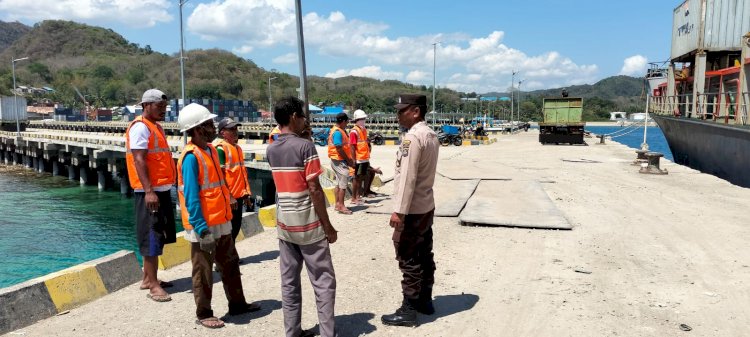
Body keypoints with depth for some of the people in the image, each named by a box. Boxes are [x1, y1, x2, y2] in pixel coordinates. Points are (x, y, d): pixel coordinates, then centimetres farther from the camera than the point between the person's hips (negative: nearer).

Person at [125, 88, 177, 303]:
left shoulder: (156, 127, 17)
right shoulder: (140, 127, -12)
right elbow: (139, 160, -20)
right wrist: (149, 191, -26)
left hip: (162, 189, 10)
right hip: (150, 192, -10)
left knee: (159, 235, 15)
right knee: (151, 237, -6)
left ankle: (148, 278, 27)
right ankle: (153, 285, -1)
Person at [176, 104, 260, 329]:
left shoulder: (210, 150, 9)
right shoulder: (191, 157, -18)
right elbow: (191, 198, -21)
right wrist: (202, 229, -22)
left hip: (221, 222, 9)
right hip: (204, 226, -9)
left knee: (230, 264, 18)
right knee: (203, 271, 6)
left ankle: (237, 304, 32)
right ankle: (203, 314, 20)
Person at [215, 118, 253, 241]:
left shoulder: (238, 148, 13)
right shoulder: (220, 148, -13)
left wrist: (246, 193, 17)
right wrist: (229, 197, -19)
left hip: (239, 196, 8)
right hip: (229, 198, -8)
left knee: (236, 227, 15)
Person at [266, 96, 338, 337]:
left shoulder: (271, 150, 6)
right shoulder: (305, 146, -14)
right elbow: (315, 190, -16)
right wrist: (328, 226, -8)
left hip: (284, 224, 6)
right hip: (308, 224, -6)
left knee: (289, 282, 11)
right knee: (323, 282, 3)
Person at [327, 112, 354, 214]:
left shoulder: (336, 130, 14)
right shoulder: (338, 132, -18)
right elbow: (339, 149, -22)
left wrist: (349, 159, 14)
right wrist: (348, 160, -13)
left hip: (337, 160, 10)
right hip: (340, 160, -10)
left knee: (339, 183, 14)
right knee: (343, 183, -6)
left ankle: (337, 204, 20)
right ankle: (341, 206, -3)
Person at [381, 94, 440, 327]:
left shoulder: (412, 137, -19)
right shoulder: (431, 135, 9)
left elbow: (407, 177, -23)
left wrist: (399, 211, -22)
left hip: (412, 209, -9)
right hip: (427, 206, 9)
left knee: (408, 260, -1)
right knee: (424, 255, 16)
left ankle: (408, 310, 7)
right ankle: (424, 301, 28)